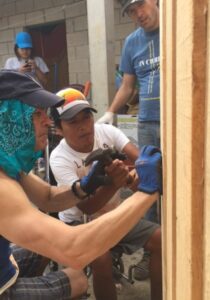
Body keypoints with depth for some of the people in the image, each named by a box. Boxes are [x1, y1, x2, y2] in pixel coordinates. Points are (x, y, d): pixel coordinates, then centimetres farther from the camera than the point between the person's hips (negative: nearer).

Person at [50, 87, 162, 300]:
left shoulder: (107, 131, -12)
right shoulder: (59, 159, -23)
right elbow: (86, 207, -30)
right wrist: (113, 185, -48)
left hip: (113, 215, 4)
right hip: (79, 222, -4)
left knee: (161, 239, -8)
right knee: (101, 259, -31)